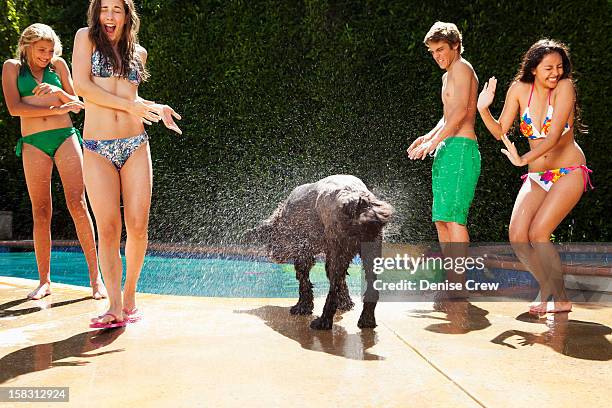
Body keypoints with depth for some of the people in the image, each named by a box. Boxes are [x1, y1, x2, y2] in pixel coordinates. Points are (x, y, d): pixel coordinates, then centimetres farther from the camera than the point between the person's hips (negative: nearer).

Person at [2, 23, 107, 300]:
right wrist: (56, 110, -8)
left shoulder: (58, 65, 14)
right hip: (33, 143, 0)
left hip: (65, 137, 0)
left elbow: (75, 103, 13)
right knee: (41, 212, -1)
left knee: (77, 204, -10)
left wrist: (59, 92, -8)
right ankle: (44, 281, 7)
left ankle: (95, 276, -8)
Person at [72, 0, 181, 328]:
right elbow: (82, 86, -5)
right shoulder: (86, 37, 7)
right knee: (108, 229, -7)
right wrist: (130, 106, -9)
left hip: (135, 146, 3)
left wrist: (154, 107, 6)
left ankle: (130, 296, 15)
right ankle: (115, 306, 1)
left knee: (138, 226, -3)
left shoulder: (138, 52, 16)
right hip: (98, 149, -2)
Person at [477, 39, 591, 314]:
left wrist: (524, 159, -38)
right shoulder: (519, 89, -2)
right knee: (517, 237, -7)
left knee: (538, 233, -18)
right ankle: (548, 289, 16)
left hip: (569, 173, -5)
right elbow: (500, 132, 1)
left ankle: (561, 300, 0)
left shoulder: (564, 87, -13)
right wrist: (483, 110, -16)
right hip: (537, 176, 5)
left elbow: (555, 135, -24)